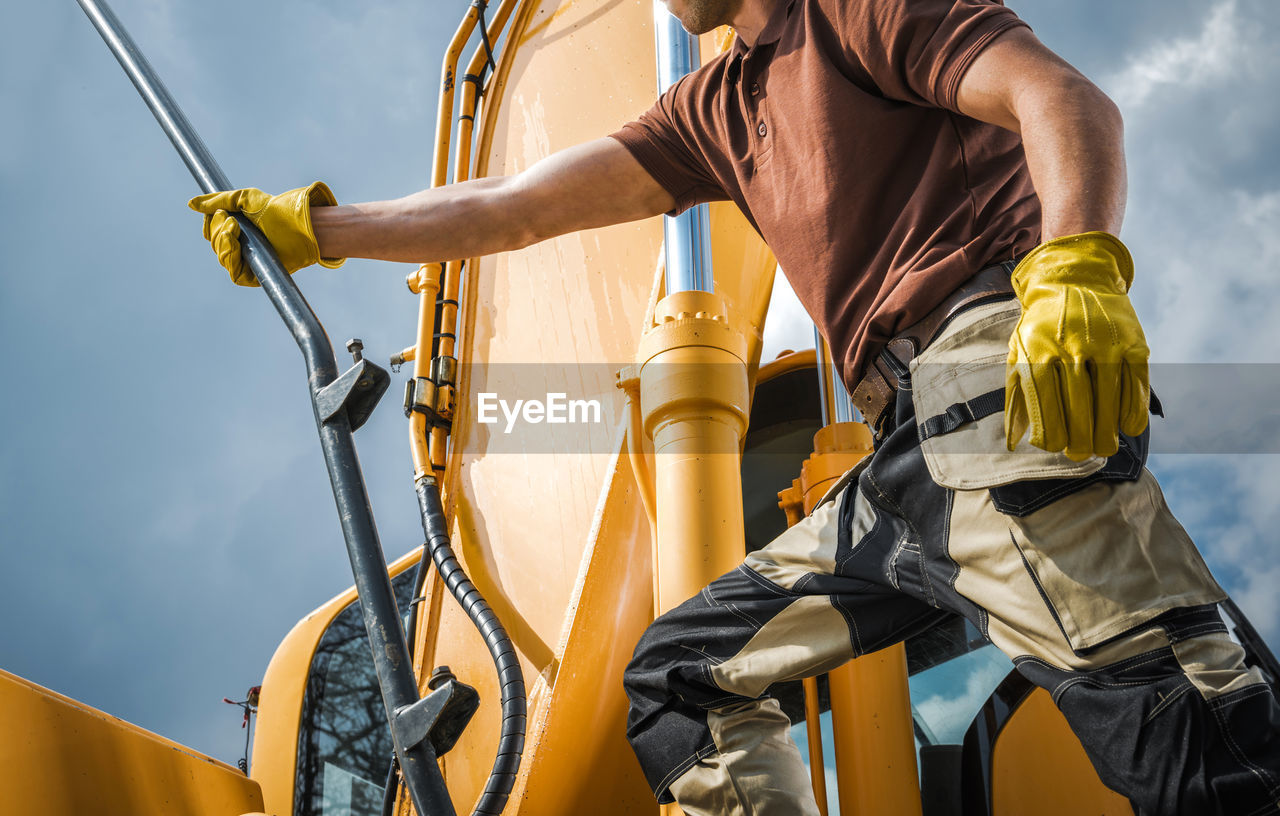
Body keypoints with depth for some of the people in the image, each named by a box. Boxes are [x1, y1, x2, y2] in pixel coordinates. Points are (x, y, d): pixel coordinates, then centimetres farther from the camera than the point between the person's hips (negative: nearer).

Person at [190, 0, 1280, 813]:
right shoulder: (717, 107, 26)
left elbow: (1070, 99, -9)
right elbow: (517, 210, 24)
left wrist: (1076, 269, -28)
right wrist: (312, 229, 25)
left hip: (999, 374, -8)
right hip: (907, 454, 9)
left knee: (1149, 695, -24)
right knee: (680, 673, 11)